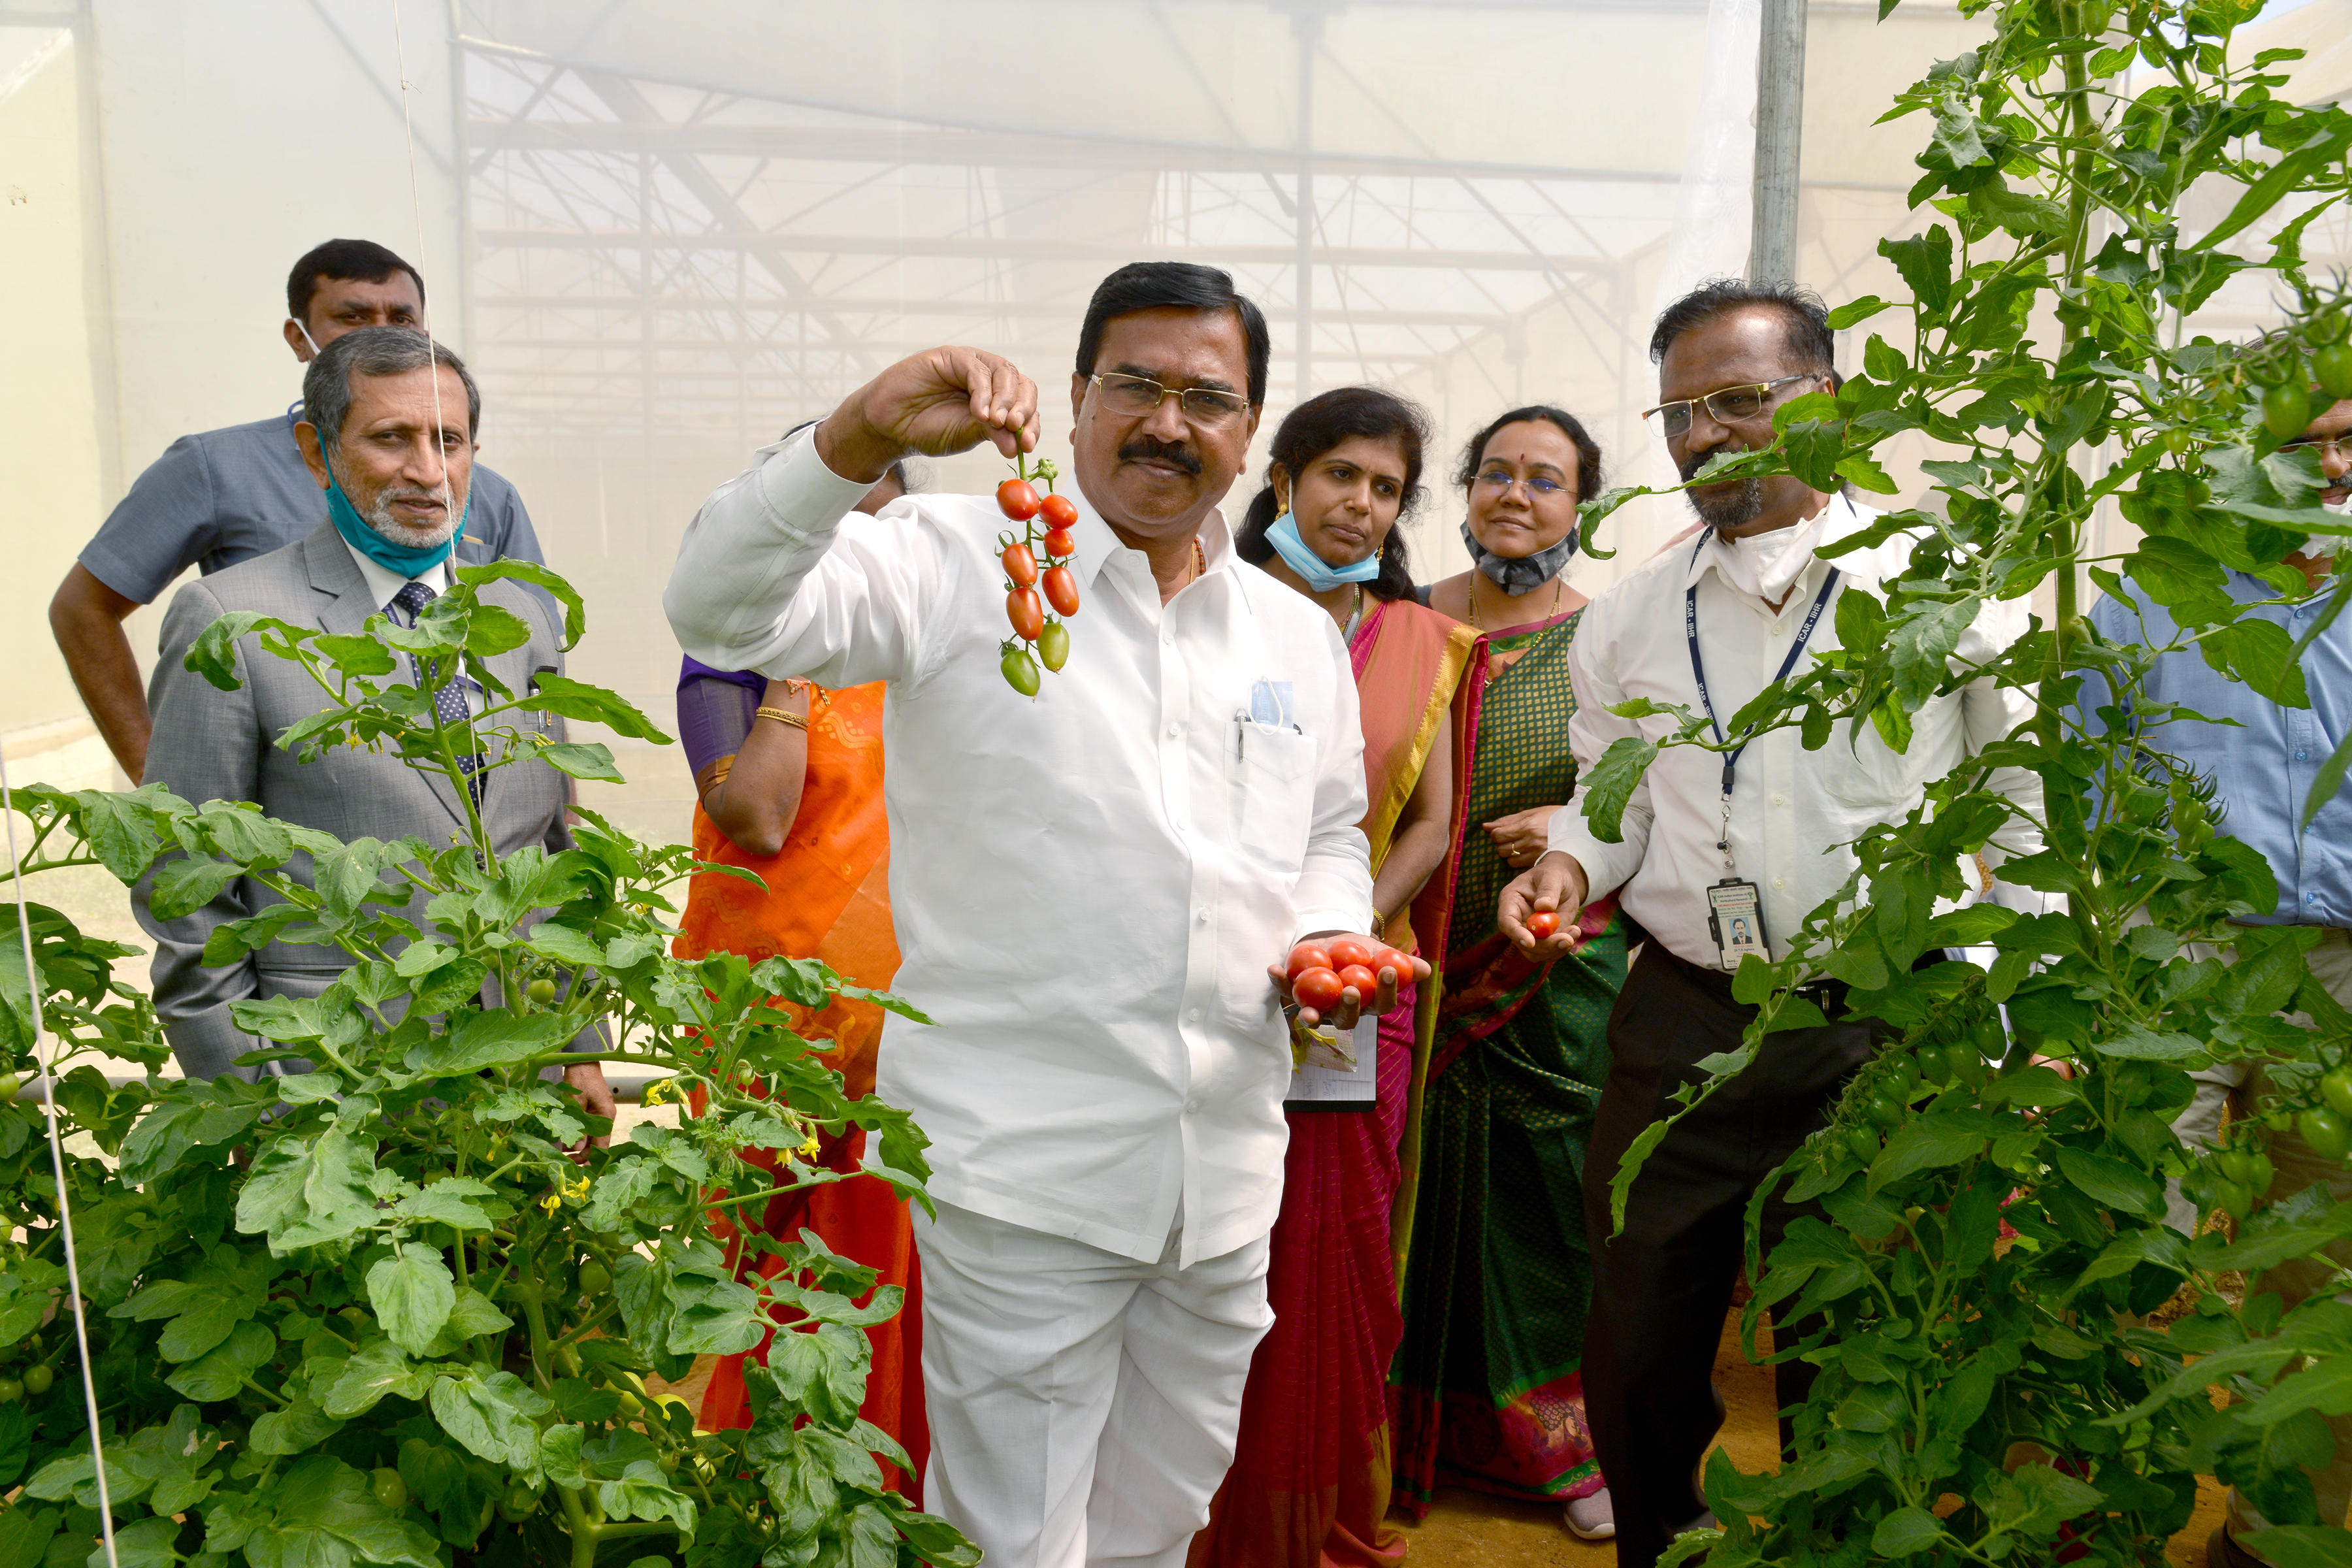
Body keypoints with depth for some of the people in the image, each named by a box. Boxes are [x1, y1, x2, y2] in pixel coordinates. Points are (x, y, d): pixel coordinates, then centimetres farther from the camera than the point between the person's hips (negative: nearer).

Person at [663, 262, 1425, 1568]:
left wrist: (1324, 941, 2)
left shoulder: (1299, 636, 12)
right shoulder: (959, 564, -6)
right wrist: (861, 437, -33)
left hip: (1228, 1172, 6)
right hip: (1023, 1165, -5)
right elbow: (723, 610, -19)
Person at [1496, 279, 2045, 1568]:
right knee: (1636, 1362, 11)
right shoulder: (1629, 615, 7)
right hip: (1682, 1022, 3)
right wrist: (1568, 865, -4)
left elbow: (2027, 812, 2)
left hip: (1884, 1032, -2)